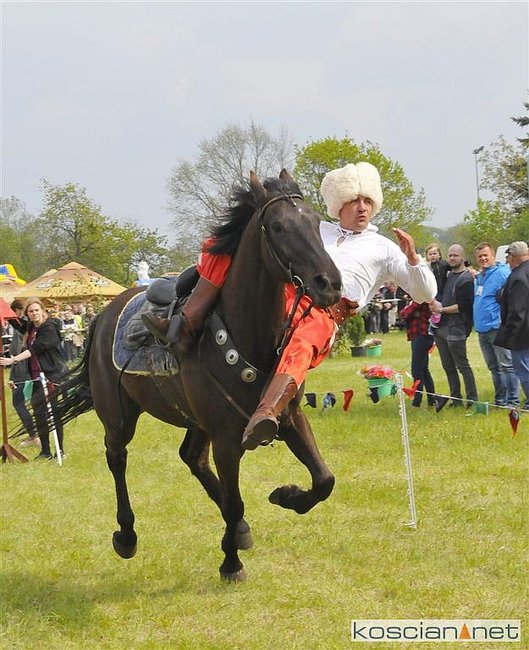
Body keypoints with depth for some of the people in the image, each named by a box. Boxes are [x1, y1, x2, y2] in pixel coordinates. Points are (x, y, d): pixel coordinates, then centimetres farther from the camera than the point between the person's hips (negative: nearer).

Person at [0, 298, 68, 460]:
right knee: (39, 412, 8)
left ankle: (59, 450, 3)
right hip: (37, 376, 8)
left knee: (54, 413, -5)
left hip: (52, 375, -8)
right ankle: (45, 451, 15)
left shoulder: (49, 328, -14)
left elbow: (35, 349, -23)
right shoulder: (31, 328, 10)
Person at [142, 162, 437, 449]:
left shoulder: (384, 248, 22)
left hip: (325, 314, -5)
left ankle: (265, 417, -67)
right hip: (283, 293, 5)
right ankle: (187, 327, -19)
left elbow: (426, 293, 15)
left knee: (301, 346, -42)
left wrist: (412, 258, -3)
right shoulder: (316, 228, 33)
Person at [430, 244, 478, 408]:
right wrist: (435, 304, 6)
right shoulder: (448, 275, 16)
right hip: (441, 327, 9)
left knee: (462, 366, -5)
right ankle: (455, 399, 17)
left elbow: (462, 306, -16)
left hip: (455, 329, -8)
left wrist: (441, 309, -10)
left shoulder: (466, 279, -10)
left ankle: (472, 400, -1)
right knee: (448, 367, 11)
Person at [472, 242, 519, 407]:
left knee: (506, 365, -6)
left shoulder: (502, 273, -9)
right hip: (482, 329, 9)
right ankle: (500, 400, 21)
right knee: (494, 367, 14)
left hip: (497, 327, -9)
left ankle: (513, 401, -5)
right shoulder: (478, 277, 17)